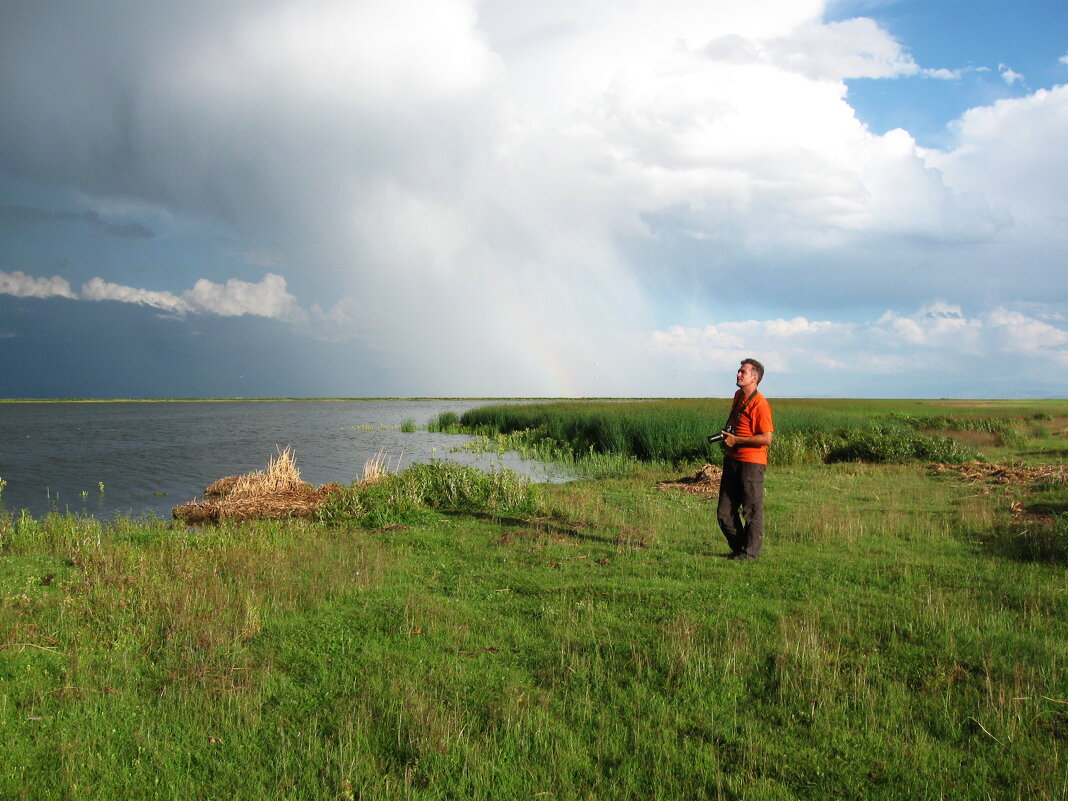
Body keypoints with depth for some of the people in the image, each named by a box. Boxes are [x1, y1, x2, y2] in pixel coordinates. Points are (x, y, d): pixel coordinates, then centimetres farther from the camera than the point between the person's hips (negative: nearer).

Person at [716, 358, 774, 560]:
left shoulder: (760, 404, -14)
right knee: (724, 513, 10)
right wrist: (726, 435, 12)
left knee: (752, 511, 1)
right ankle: (738, 547, 23)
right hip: (732, 461, 9)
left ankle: (750, 552, 10)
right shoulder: (738, 396, 13)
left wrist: (736, 440, -17)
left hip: (751, 462, -9)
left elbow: (766, 438, -20)